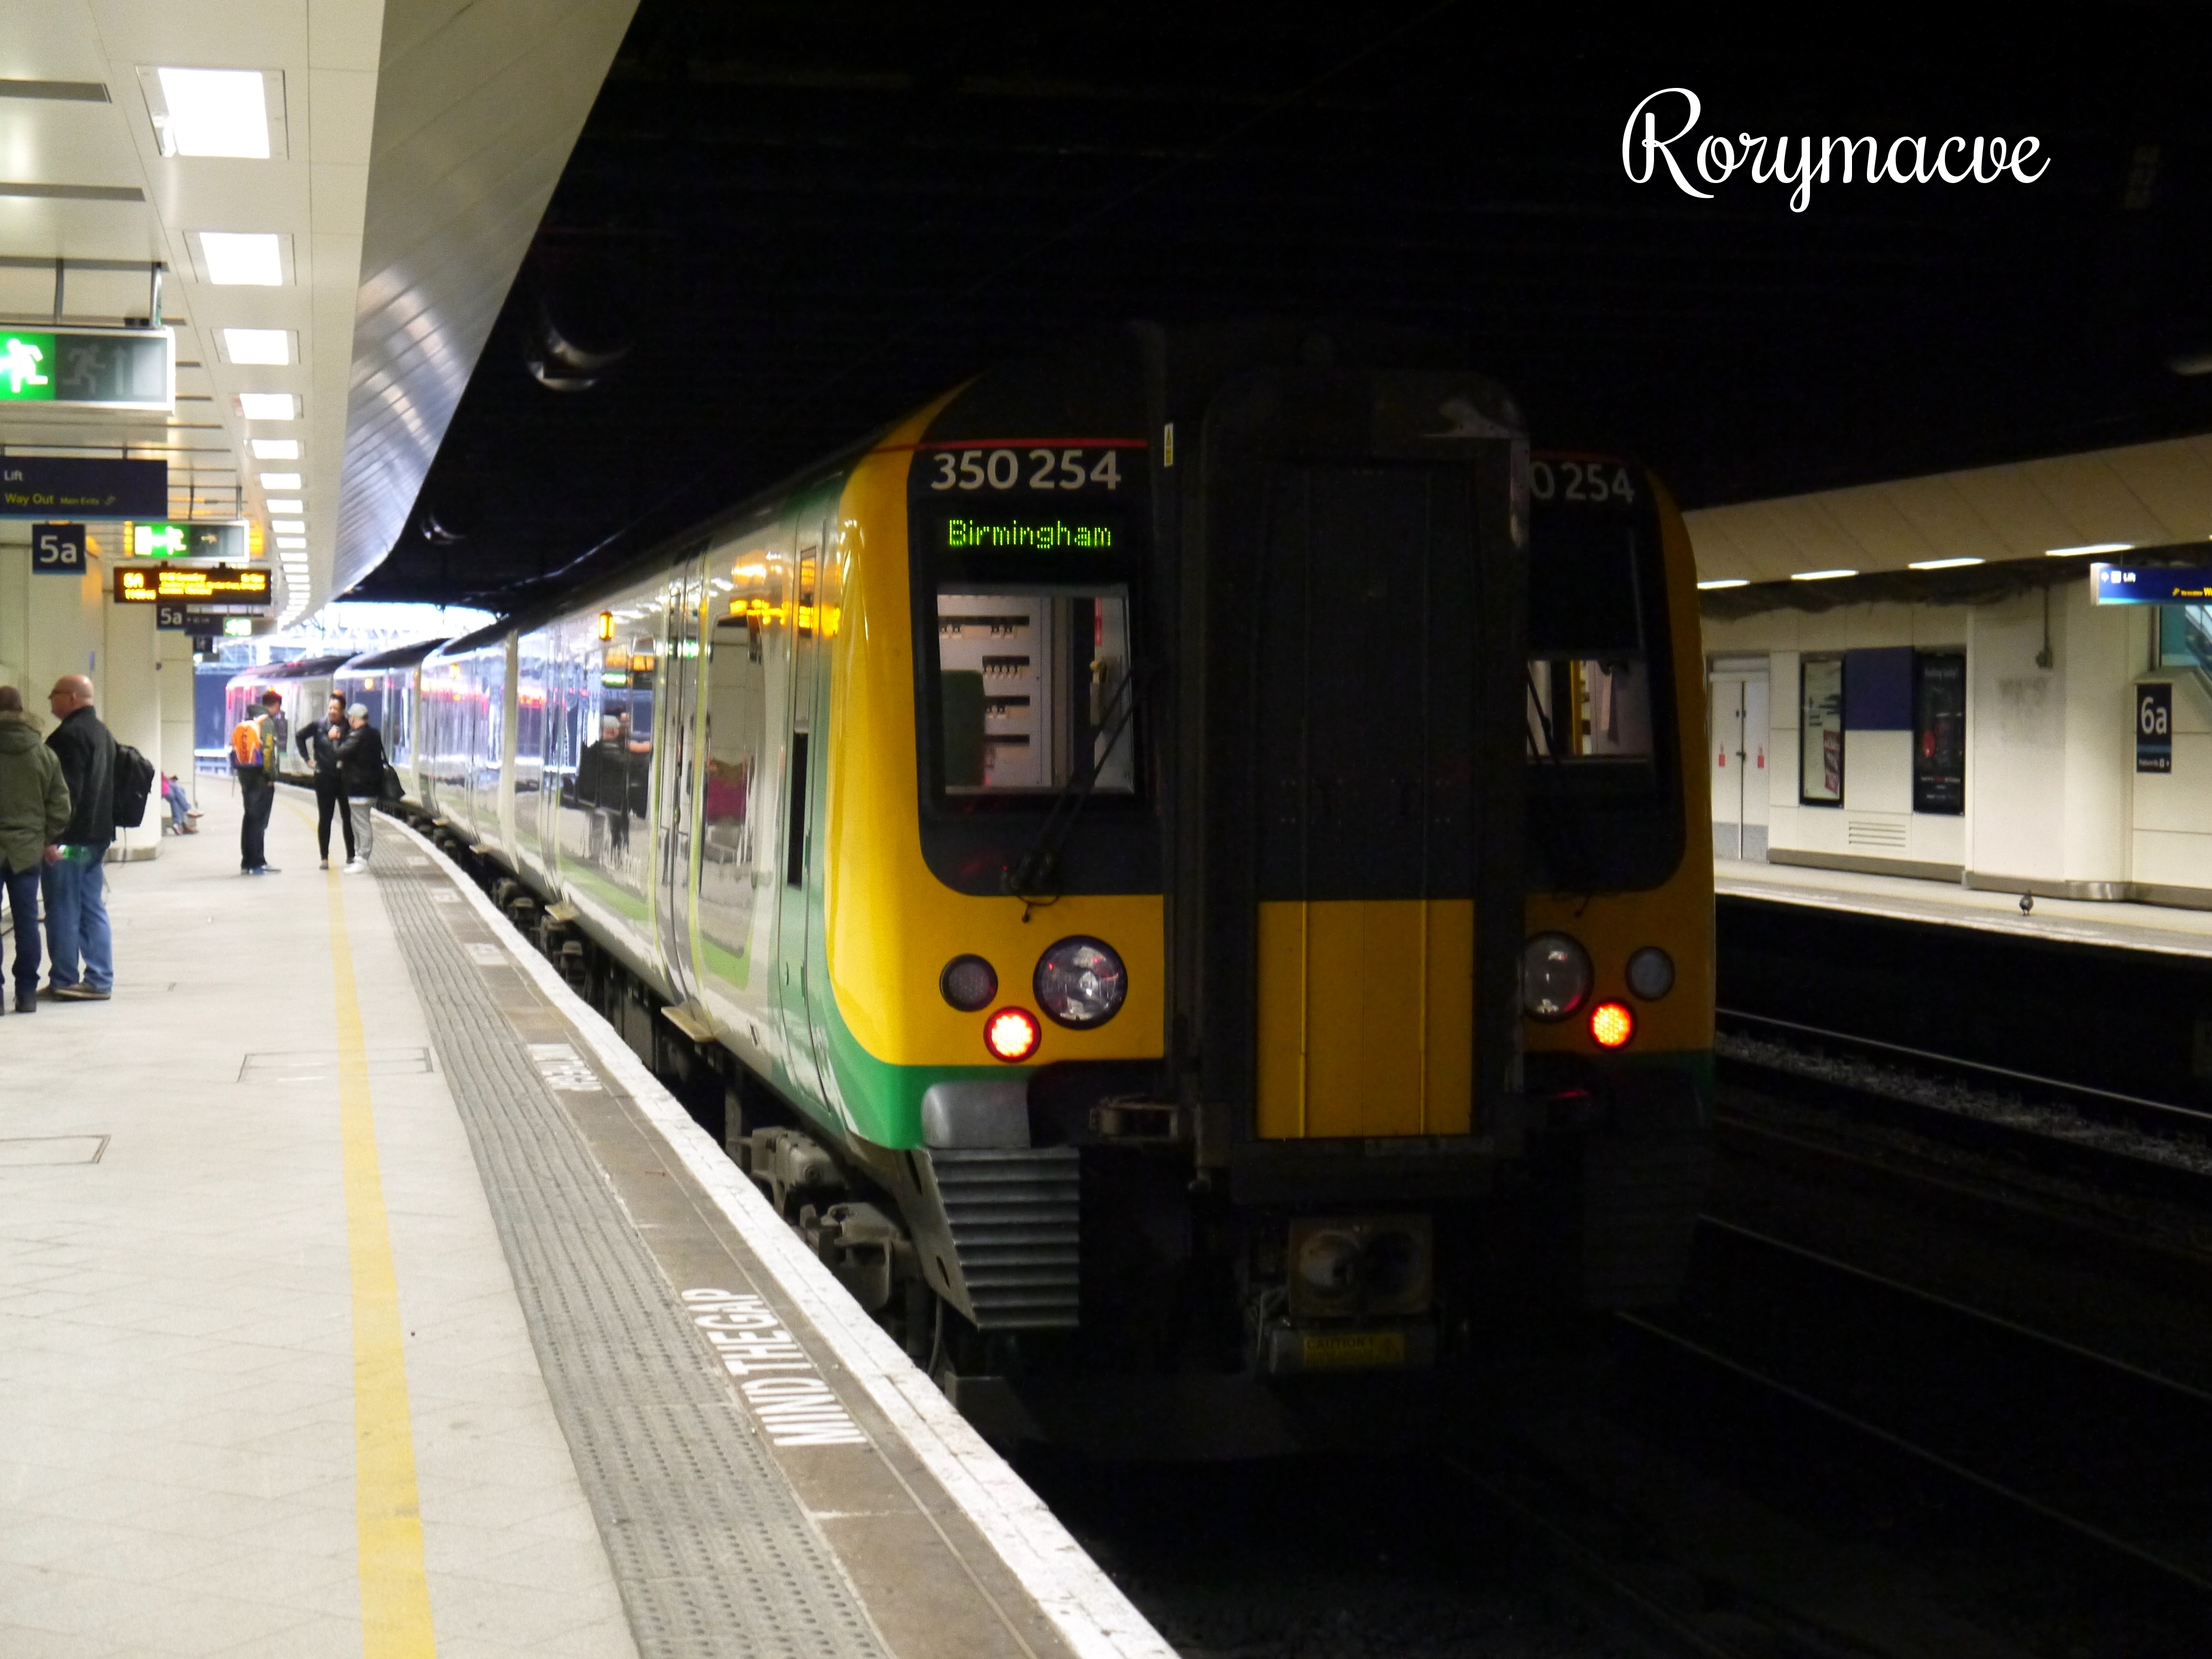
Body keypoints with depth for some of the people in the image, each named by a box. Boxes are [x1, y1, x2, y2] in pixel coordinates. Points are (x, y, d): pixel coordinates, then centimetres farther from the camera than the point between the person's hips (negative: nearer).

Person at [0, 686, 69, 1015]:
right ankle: (27, 993, 9)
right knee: (27, 920, 7)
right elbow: (60, 805, 3)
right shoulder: (44, 754, 2)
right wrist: (50, 840, 12)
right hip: (28, 849, 3)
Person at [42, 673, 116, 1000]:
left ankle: (63, 980, 4)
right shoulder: (103, 733, 16)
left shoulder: (69, 735, -15)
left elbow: (64, 790, -21)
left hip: (69, 838, -9)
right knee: (93, 909, 11)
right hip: (98, 835, 9)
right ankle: (100, 980, 12)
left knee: (63, 911, -1)